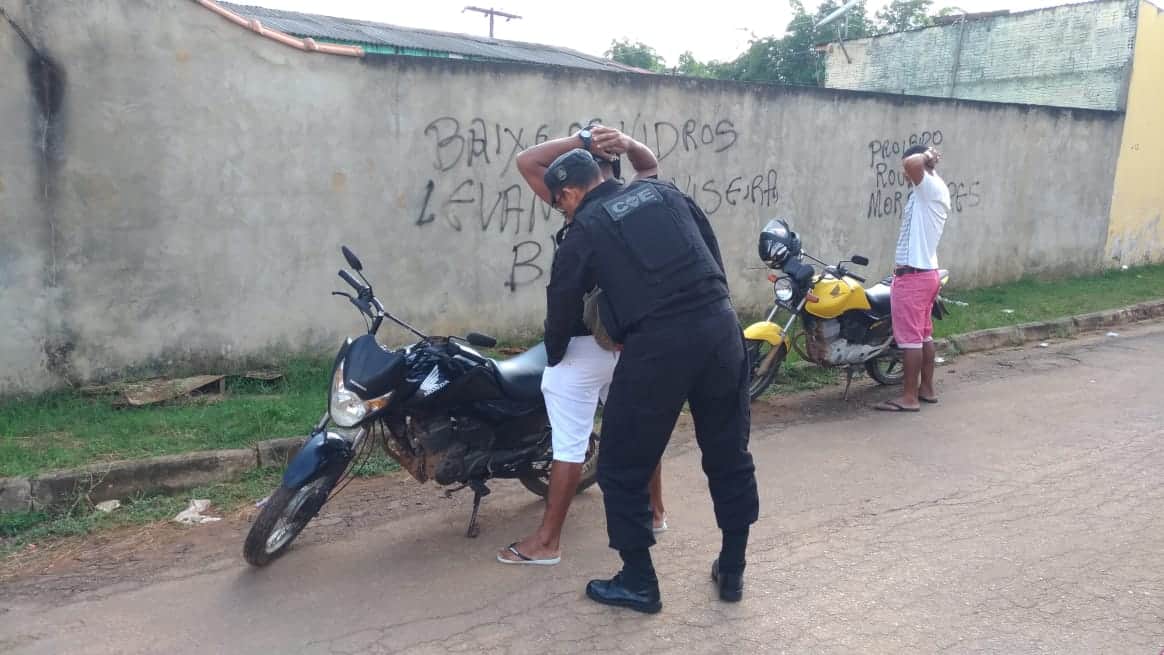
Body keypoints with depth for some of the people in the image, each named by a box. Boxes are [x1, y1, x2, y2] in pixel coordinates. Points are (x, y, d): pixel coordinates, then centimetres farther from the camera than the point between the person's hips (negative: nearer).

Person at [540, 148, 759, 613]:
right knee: (730, 455, 19)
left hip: (657, 343, -5)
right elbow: (715, 255, 18)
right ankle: (732, 570, 32)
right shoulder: (663, 192, 17)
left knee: (623, 467, 12)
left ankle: (638, 582, 21)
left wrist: (554, 340, 34)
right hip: (721, 325, 6)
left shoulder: (585, 230, 7)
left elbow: (560, 309, 13)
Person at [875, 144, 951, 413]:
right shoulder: (938, 190, 16)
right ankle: (926, 389, 22)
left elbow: (911, 163, -31)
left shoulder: (930, 186, -13)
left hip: (912, 275, -10)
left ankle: (909, 397, -2)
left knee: (909, 338, -6)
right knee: (924, 335, 15)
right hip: (927, 272, 10)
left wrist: (926, 155, -16)